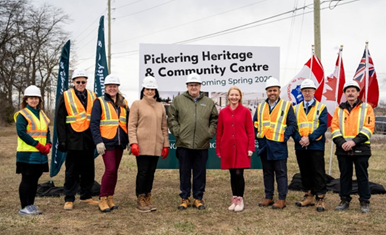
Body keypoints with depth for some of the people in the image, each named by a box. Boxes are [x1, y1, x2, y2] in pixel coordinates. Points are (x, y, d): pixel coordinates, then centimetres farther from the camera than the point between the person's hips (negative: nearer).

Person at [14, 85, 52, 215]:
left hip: (41, 155, 7)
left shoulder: (42, 114, 15)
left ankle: (31, 205, 21)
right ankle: (24, 207, 7)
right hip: (27, 154, -6)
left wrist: (48, 145, -3)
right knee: (27, 180, -1)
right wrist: (38, 145, -19)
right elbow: (21, 132, -16)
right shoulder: (22, 114, -5)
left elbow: (47, 131, 16)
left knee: (34, 180, 12)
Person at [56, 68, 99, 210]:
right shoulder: (65, 96, 1)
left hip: (88, 140, 4)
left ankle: (86, 197, 22)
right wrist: (62, 140, -8)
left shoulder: (92, 96, 11)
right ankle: (69, 199, 12)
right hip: (73, 140, -3)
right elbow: (60, 120, -2)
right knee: (72, 171, 3)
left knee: (88, 170, 10)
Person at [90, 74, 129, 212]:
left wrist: (130, 141, 11)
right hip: (107, 142, -5)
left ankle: (110, 198, 19)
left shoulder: (123, 103, 14)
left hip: (120, 143, 5)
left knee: (114, 170, 9)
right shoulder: (100, 102, -1)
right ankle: (103, 199, -1)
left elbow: (128, 123, 17)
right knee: (110, 169, -12)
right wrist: (98, 141, -15)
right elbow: (94, 124, -6)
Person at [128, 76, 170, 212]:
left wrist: (166, 145, 10)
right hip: (142, 145, -4)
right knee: (143, 172, -3)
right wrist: (133, 142, -12)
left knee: (151, 172, 9)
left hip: (156, 146, 4)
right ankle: (140, 200, 9)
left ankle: (148, 199, 20)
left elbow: (164, 127, 15)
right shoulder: (137, 104, 2)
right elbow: (131, 125, -3)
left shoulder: (160, 106, 14)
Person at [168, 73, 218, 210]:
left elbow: (215, 119, 14)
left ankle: (198, 198, 20)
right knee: (184, 173, 7)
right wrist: (177, 132, -4)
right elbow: (171, 118, 5)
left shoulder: (209, 102, 10)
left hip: (202, 145, 1)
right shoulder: (178, 100, 5)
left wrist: (210, 133, 2)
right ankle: (185, 198, 19)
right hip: (183, 144, -1)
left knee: (200, 173, 8)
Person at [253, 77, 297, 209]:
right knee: (267, 172, 12)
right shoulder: (260, 107, 13)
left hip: (278, 145, -5)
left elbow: (292, 124, -2)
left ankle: (282, 199, 8)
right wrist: (257, 136, 4)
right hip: (264, 145, 5)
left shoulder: (286, 106, 0)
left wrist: (284, 137, -12)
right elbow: (255, 123, 17)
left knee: (281, 173, 1)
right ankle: (268, 197, 21)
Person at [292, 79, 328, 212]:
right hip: (300, 146, 4)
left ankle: (320, 199, 4)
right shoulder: (296, 109, 13)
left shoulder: (321, 107, 3)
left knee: (318, 173, -2)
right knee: (305, 172, 11)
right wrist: (299, 139, -12)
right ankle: (309, 197, 22)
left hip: (316, 145, -4)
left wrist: (309, 138, -17)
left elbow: (323, 126, -7)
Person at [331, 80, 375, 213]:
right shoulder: (339, 109, 12)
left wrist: (354, 141, -17)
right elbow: (334, 127, 4)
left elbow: (369, 127, -6)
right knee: (345, 175, 10)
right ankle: (345, 200, 20)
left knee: (362, 176, 3)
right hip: (343, 149, 3)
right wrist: (341, 143, -11)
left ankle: (365, 202, 14)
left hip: (361, 149, -2)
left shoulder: (367, 108, 4)